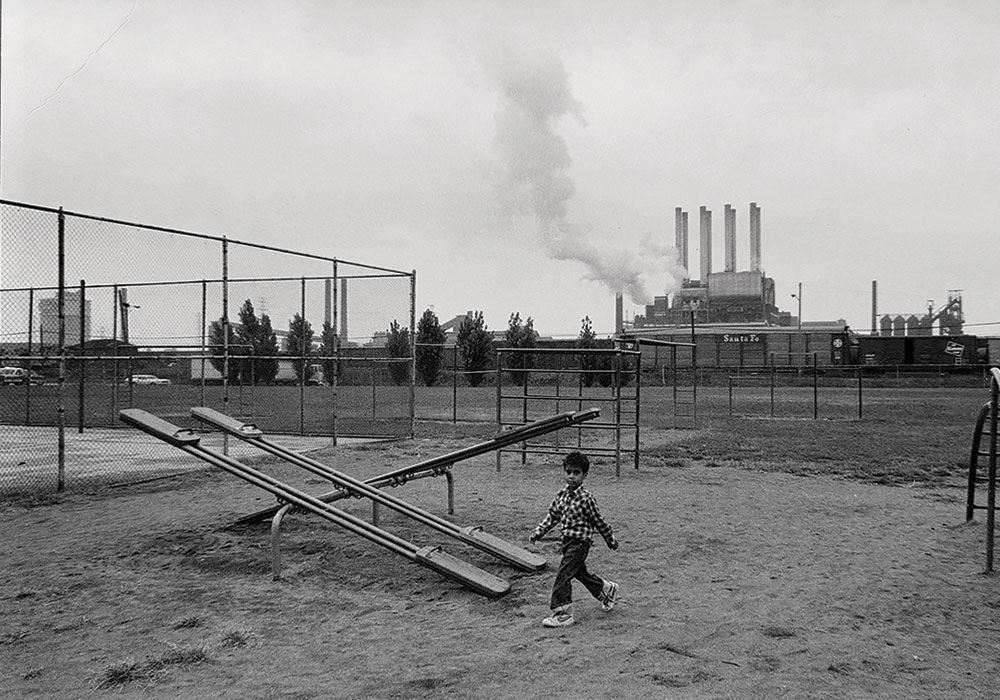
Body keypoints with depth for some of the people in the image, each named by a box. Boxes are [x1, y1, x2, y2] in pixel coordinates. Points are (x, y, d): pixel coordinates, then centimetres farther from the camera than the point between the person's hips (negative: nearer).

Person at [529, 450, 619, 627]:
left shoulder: (585, 498, -15)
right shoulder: (562, 495, 4)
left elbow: (598, 522, -7)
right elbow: (553, 515, 13)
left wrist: (611, 540, 3)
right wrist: (539, 532, 3)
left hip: (580, 542, -8)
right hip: (568, 540, 8)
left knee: (563, 575, -13)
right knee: (579, 572, 22)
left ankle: (563, 614, -8)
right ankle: (607, 589, 45)